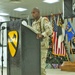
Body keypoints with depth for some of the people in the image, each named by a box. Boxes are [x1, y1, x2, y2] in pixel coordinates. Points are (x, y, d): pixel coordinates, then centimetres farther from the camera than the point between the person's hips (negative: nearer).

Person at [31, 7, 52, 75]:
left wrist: (42, 35, -39)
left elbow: (49, 30, -22)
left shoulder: (44, 20, -4)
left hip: (42, 46, -7)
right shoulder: (33, 23, 20)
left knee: (41, 65, -12)